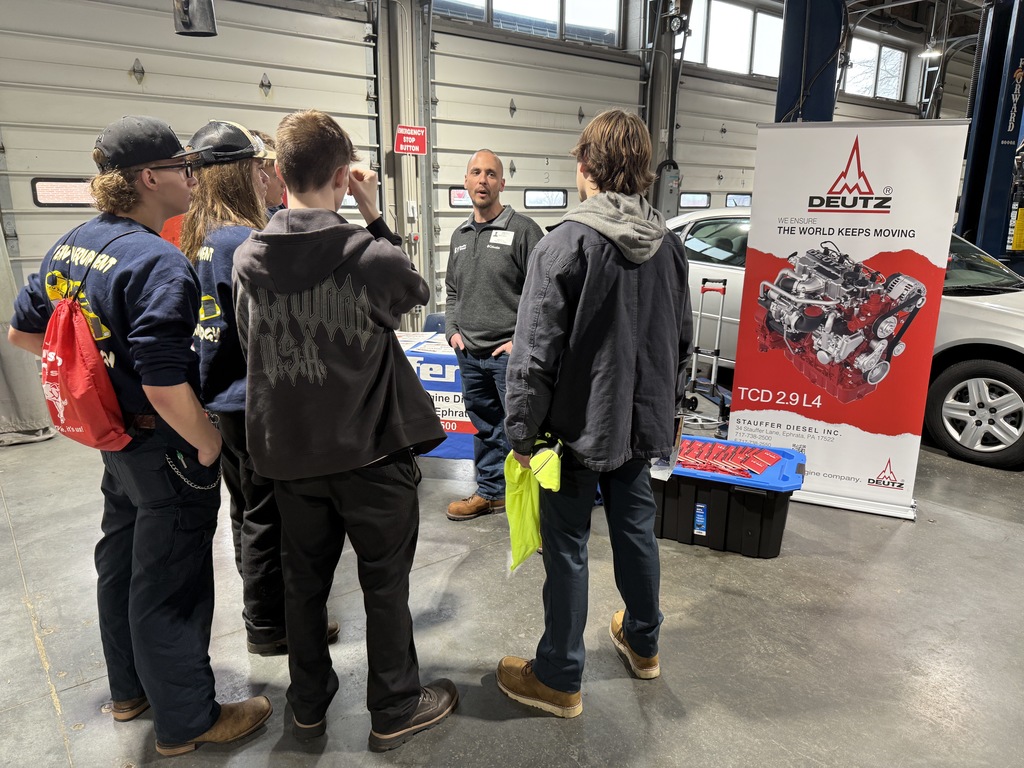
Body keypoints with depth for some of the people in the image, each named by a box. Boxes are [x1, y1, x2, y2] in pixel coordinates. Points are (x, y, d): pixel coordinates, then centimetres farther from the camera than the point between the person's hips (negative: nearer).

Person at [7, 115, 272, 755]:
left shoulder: (71, 245, 3)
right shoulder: (158, 262, -25)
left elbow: (23, 331, 13)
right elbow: (165, 386, -32)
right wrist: (207, 441, -17)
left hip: (116, 439, 9)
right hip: (166, 448, -9)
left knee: (122, 563, 23)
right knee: (171, 583, 6)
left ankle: (131, 689, 45)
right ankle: (187, 721, 26)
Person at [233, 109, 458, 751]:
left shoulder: (248, 258, -5)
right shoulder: (371, 255, -19)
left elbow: (250, 344, 7)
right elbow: (418, 291, 2)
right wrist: (374, 217, -2)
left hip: (288, 451, 5)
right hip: (370, 451, -4)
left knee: (305, 577, 20)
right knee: (385, 579, 12)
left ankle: (309, 704, 38)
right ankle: (395, 709, 29)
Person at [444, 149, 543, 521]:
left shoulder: (523, 229, -6)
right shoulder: (460, 235, 14)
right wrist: (453, 331, 9)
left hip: (509, 354, -6)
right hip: (469, 354, 7)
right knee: (485, 429, 17)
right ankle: (490, 491, 32)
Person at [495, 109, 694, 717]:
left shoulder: (565, 244, -17)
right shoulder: (669, 245, 4)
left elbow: (536, 352, -19)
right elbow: (683, 341, 12)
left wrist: (523, 432, -10)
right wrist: (667, 408, 22)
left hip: (579, 427, -6)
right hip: (642, 424, 7)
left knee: (567, 548, 6)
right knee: (636, 531, 21)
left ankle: (559, 679, 23)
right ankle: (643, 642, 42)